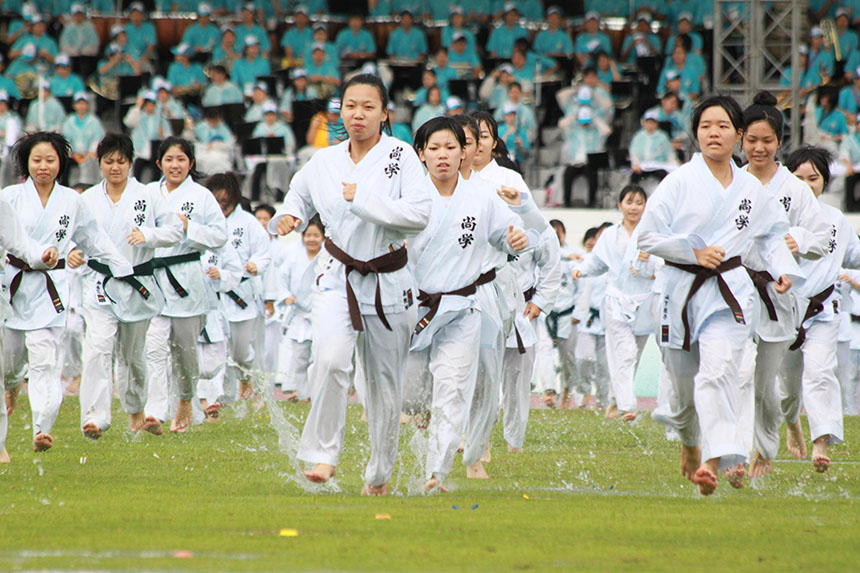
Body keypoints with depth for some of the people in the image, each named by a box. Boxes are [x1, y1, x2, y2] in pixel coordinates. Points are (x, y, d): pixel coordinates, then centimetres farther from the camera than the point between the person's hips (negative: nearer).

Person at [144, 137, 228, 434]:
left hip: (186, 280, -1)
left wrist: (189, 227, -14)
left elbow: (220, 235, -1)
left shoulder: (201, 196, 1)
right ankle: (154, 413, -20)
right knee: (154, 347, -13)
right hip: (152, 278, 1)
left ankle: (185, 401, 36)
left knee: (184, 348, 9)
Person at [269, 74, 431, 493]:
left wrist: (363, 200, -21)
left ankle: (380, 473, 29)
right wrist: (287, 218, 3)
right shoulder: (324, 162, 4)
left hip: (388, 282, -1)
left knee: (386, 383, 8)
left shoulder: (399, 156, -7)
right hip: (337, 279, 1)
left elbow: (420, 213, -19)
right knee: (331, 358, -27)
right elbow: (300, 194, 25)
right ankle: (323, 454, -15)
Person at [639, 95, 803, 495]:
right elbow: (648, 235, -4)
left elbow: (771, 234, 21)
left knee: (718, 369, -21)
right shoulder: (680, 182, -4)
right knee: (683, 378, 10)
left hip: (730, 292, 0)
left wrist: (783, 269, 4)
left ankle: (716, 461, -29)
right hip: (682, 288, 0)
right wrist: (694, 252, -13)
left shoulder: (752, 189, 7)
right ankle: (690, 443, 43)